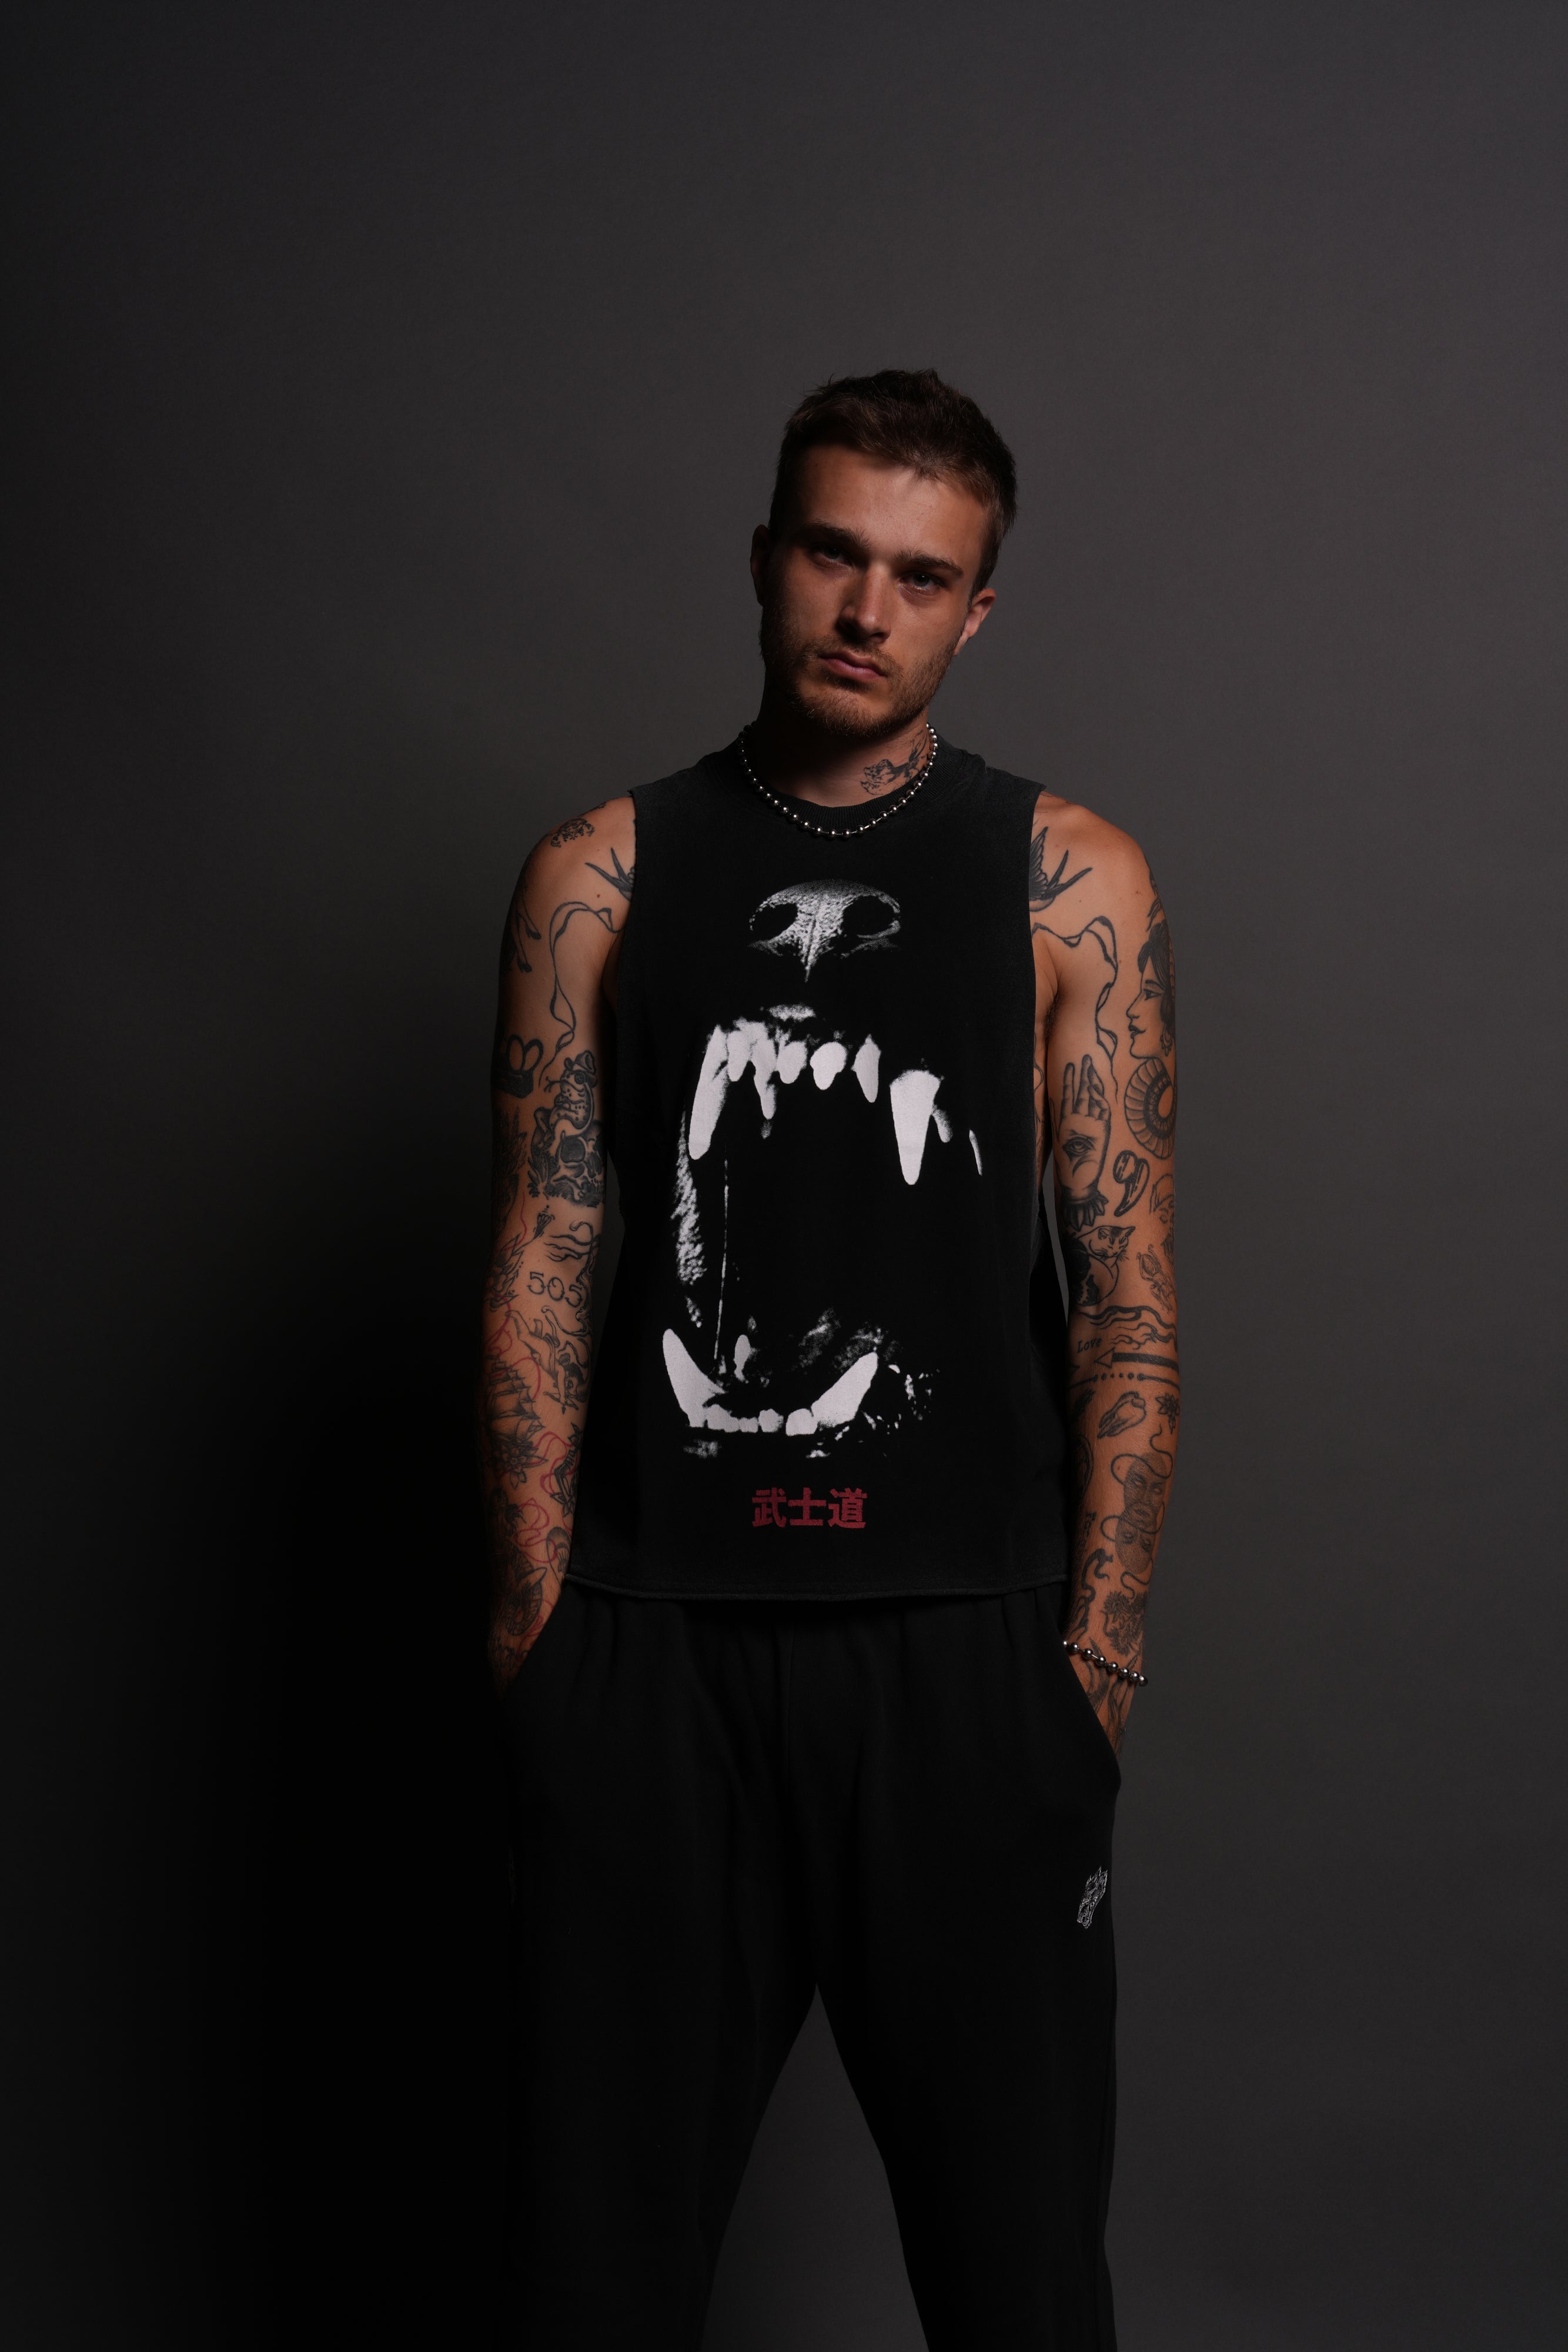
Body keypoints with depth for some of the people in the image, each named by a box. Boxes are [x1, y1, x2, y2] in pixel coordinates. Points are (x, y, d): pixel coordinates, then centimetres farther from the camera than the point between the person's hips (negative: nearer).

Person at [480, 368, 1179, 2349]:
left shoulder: (1068, 882, 4)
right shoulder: (603, 876, 7)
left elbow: (1128, 1290, 1)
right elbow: (541, 1267, 4)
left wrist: (1097, 1649, -5)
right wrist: (536, 1624, -2)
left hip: (966, 1636, -1)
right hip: (653, 1643, 1)